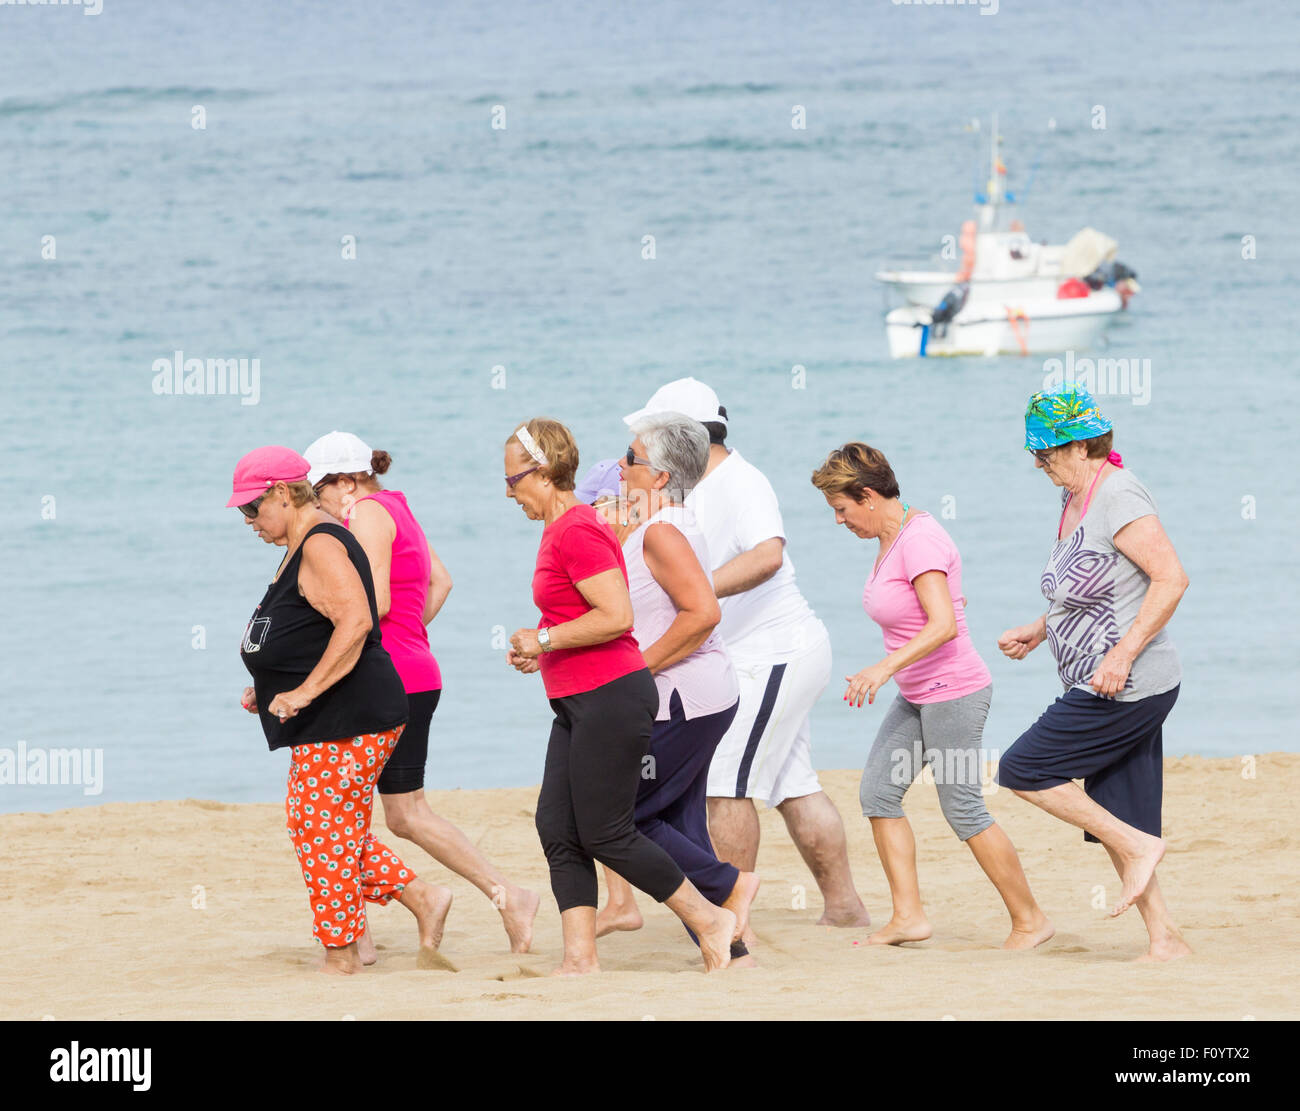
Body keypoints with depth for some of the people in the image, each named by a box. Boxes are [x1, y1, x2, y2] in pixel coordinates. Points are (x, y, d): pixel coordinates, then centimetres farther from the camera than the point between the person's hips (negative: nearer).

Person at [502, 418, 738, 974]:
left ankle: (708, 919, 6)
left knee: (605, 834, -5)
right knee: (557, 826, 5)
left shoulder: (577, 532, -17)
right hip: (578, 704, 11)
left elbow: (617, 616, -25)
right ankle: (580, 958, 5)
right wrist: (540, 651, 15)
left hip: (610, 698, -11)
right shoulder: (561, 528, 15)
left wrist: (545, 640, -16)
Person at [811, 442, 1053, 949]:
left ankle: (1030, 920, 6)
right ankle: (907, 916, 3)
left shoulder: (920, 540, -20)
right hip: (917, 696, 10)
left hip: (953, 692, -10)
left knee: (964, 810, -4)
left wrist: (885, 668, -34)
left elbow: (943, 624, -29)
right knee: (878, 792, 3)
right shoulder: (891, 539, 10)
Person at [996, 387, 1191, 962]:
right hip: (1112, 693, 10)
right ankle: (1165, 940, 10)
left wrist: (1120, 656, -25)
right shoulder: (1075, 500, 15)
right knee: (1113, 823, 9)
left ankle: (1139, 846, -6)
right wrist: (1039, 630, 15)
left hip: (1128, 689, -10)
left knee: (1022, 770, -8)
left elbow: (1171, 579, -21)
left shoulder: (1117, 496, -15)